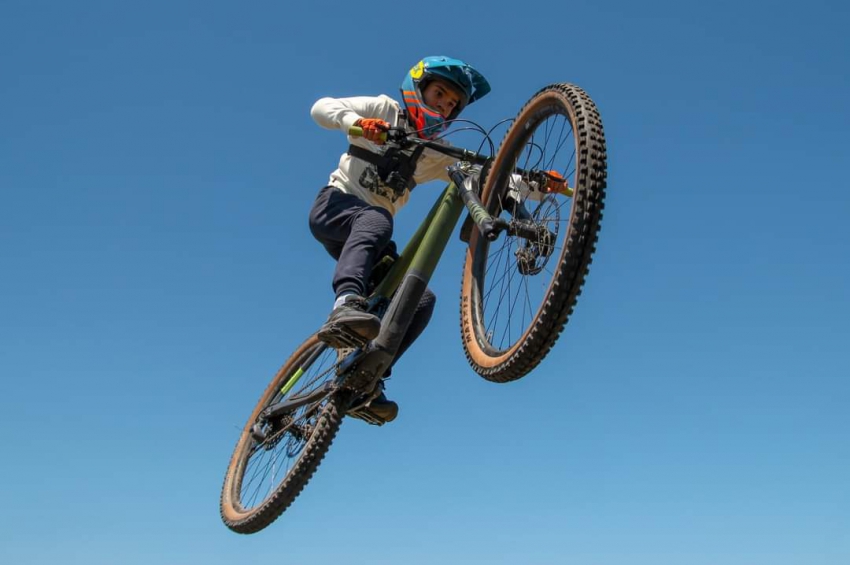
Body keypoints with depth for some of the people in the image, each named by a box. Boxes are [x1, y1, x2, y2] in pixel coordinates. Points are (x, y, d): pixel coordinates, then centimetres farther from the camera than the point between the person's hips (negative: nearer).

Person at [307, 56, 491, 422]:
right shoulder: (383, 109, 5)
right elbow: (322, 108, -9)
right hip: (335, 207, -5)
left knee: (422, 299, -15)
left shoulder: (436, 154, 15)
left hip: (365, 238, 5)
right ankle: (345, 305, -61)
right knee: (376, 220, -40)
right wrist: (356, 121, -30)